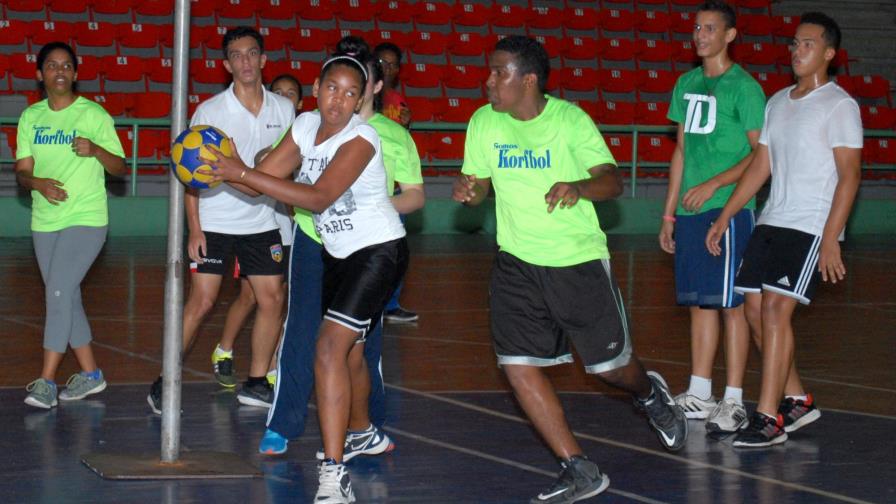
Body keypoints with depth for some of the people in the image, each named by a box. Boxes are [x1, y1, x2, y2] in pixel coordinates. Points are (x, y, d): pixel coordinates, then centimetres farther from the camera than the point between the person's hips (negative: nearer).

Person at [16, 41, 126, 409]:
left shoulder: (94, 115, -4)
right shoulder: (31, 117, 8)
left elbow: (120, 168, -2)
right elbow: (22, 171, 6)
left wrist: (96, 150, -22)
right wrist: (39, 183, -17)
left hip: (86, 219, -5)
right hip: (45, 222, 5)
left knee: (58, 292, -16)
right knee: (66, 298, 10)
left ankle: (47, 381, -16)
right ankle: (90, 374, 23)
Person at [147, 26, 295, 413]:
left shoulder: (283, 110, 2)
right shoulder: (209, 111, -8)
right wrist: (194, 230, -13)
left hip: (262, 222, 4)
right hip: (214, 222, -4)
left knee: (272, 300, 3)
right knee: (201, 301, -8)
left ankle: (256, 384, 16)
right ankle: (164, 383, 1)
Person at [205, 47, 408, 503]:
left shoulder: (359, 139, -23)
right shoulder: (306, 125, 0)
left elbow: (319, 197, -33)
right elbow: (265, 177, 1)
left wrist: (243, 173, -36)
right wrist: (226, 171, -20)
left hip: (378, 251, -8)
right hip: (339, 255, 8)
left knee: (330, 348, -20)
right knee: (348, 350, 22)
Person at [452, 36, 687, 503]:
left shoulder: (570, 119, -12)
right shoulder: (483, 122, -2)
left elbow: (612, 180, -14)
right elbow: (478, 183, 9)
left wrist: (578, 187, -35)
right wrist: (466, 190, -15)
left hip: (579, 259, -3)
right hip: (517, 263, 3)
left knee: (610, 366, 6)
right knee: (517, 365, -9)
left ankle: (650, 393, 45)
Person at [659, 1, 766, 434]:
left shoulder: (743, 87, -7)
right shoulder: (687, 84, 15)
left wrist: (713, 184, -18)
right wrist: (669, 213, 17)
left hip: (728, 209, -7)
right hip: (691, 212, 7)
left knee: (730, 303, -5)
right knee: (699, 302, 11)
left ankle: (734, 402, -1)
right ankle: (699, 396, 18)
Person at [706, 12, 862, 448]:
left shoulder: (839, 105, -7)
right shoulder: (778, 102, 15)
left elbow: (849, 175, -12)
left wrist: (830, 240, -20)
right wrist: (724, 219, 16)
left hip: (812, 228, -8)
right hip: (771, 222, 8)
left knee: (775, 308, -16)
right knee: (755, 310, 3)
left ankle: (768, 418, -12)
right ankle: (797, 401, 18)